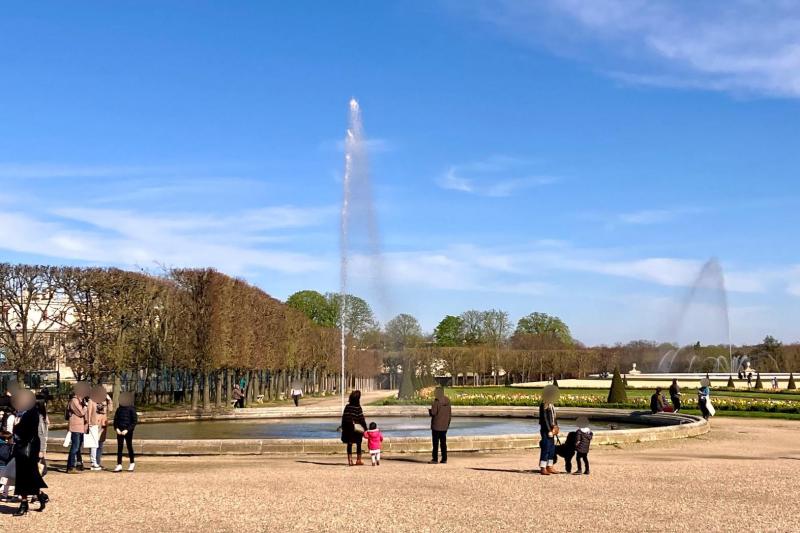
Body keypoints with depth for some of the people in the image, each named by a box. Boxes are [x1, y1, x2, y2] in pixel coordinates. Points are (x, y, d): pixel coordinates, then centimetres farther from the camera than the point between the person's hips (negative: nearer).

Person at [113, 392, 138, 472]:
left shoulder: (131, 409, -6)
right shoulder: (119, 409, 7)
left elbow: (134, 421, -8)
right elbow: (115, 419, 11)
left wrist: (127, 430, -15)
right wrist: (116, 428, -5)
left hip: (128, 432, -4)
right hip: (119, 431, 4)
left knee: (129, 447, 6)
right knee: (119, 447, 1)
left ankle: (132, 463, 21)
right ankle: (119, 465, 2)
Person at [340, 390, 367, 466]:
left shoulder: (347, 407, -1)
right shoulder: (358, 407, -11)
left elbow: (344, 418, 2)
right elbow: (361, 419, -9)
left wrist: (343, 428, 11)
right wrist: (365, 428, -1)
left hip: (348, 428, 3)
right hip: (357, 428, -3)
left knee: (349, 444, 7)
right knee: (358, 444, 9)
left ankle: (350, 460, 5)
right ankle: (358, 460, 11)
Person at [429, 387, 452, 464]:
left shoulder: (436, 402, -15)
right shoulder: (447, 401, 4)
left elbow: (433, 413, -18)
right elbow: (450, 414, 8)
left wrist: (429, 411, 5)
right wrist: (448, 424, 16)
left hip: (436, 426, -6)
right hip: (444, 426, 6)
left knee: (435, 442, 1)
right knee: (443, 442, 10)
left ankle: (435, 459, 2)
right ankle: (444, 459, 10)